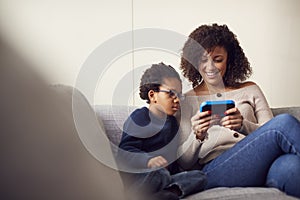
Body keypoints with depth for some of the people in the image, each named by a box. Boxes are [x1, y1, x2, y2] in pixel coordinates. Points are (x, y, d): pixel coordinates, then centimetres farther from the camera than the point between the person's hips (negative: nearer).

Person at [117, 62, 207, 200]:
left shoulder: (172, 122, 19)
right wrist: (148, 160, -38)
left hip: (166, 175, 8)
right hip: (136, 177, -8)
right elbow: (125, 152, -20)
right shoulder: (139, 117, -5)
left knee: (199, 176, -10)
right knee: (158, 173, -39)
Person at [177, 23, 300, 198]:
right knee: (284, 122, -25)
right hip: (215, 169, -2)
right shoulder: (187, 101, 16)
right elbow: (184, 162, 9)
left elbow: (270, 135, 11)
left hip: (258, 162, 2)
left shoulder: (250, 90, 22)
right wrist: (197, 136, -13)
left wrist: (244, 125, -10)